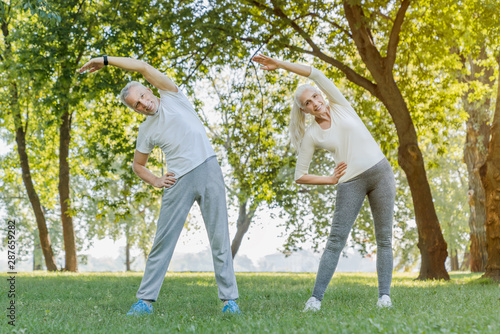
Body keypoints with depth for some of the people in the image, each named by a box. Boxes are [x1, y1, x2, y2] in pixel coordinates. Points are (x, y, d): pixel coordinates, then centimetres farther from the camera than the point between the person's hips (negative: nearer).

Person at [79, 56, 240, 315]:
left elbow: (144, 67, 0)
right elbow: (137, 165, 24)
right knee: (163, 240, 0)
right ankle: (145, 300, 5)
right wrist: (156, 182, 5)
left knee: (219, 238, -3)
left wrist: (105, 60, 5)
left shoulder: (171, 96, 8)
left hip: (208, 170, -2)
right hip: (179, 181, 2)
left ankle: (229, 299, 1)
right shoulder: (146, 131, 13)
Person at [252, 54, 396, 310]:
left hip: (380, 172, 1)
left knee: (384, 238, -3)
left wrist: (279, 64, -6)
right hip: (350, 182, -1)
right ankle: (316, 298, -14)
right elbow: (300, 177, 3)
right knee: (336, 239, -11)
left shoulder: (339, 105, 5)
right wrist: (331, 180, -2)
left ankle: (384, 295, -1)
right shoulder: (311, 136, 2)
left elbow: (316, 74, -6)